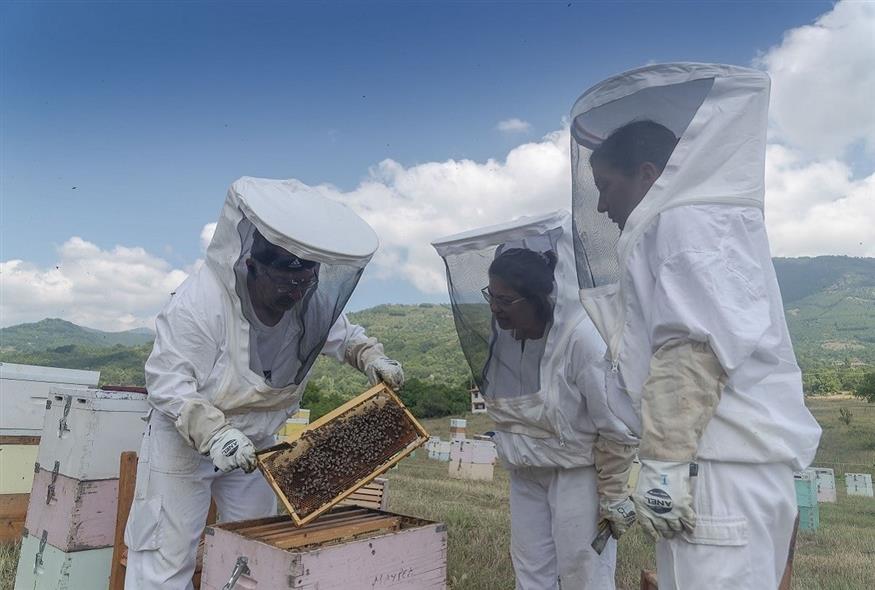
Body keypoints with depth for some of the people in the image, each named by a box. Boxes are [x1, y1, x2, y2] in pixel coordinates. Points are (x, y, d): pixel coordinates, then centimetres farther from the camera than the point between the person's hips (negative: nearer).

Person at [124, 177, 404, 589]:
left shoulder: (312, 301, -14)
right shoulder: (201, 299, -30)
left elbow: (343, 335, 5)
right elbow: (166, 381, -28)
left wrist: (372, 357, -15)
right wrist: (214, 433, -40)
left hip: (253, 443, 5)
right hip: (183, 439, -5)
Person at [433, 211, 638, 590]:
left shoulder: (582, 339, -27)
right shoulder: (502, 335, -7)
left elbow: (616, 429, -19)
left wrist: (613, 497, -13)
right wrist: (514, 453, 15)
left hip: (577, 474, -6)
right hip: (525, 476, 6)